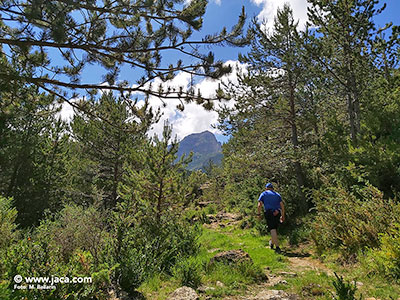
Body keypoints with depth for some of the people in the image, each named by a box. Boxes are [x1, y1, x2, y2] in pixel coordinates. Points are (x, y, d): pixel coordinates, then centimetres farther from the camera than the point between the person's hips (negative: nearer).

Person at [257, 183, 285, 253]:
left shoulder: (263, 194, 10)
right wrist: (282, 215, 17)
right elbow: (282, 206, 11)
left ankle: (277, 247, -16)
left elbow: (259, 205, -1)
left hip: (269, 213, -4)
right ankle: (272, 243, 36)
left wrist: (259, 214, 7)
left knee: (272, 230, -7)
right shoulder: (277, 194, 19)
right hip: (277, 213, 4)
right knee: (275, 229, 19)